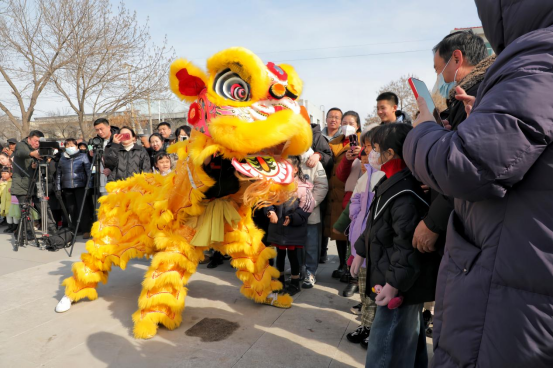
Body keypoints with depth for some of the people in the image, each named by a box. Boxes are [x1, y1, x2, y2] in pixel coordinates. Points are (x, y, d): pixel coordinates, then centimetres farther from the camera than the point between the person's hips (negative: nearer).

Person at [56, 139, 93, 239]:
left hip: (80, 186, -3)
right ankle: (75, 229, 14)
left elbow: (89, 172, 1)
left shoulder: (83, 156, 4)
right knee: (71, 209, 4)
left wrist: (88, 186, -7)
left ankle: (86, 230, -4)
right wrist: (58, 188, 11)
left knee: (83, 208, -8)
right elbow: (59, 174, 16)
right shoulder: (62, 158, 14)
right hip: (67, 188, 4)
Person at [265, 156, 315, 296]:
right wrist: (270, 211, -22)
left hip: (294, 228, -4)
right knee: (280, 253, 18)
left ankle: (295, 283, 23)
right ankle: (280, 279, 35)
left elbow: (306, 208, -12)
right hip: (278, 227, 4)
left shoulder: (302, 187, -11)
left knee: (292, 254, 6)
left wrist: (292, 218, -21)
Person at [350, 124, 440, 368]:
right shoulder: (390, 185, 10)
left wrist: (394, 284, -27)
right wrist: (361, 252, 23)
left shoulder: (405, 195, -26)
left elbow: (409, 246, -30)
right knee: (408, 343, 26)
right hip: (403, 284, 11)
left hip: (402, 288, -11)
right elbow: (375, 226, 21)